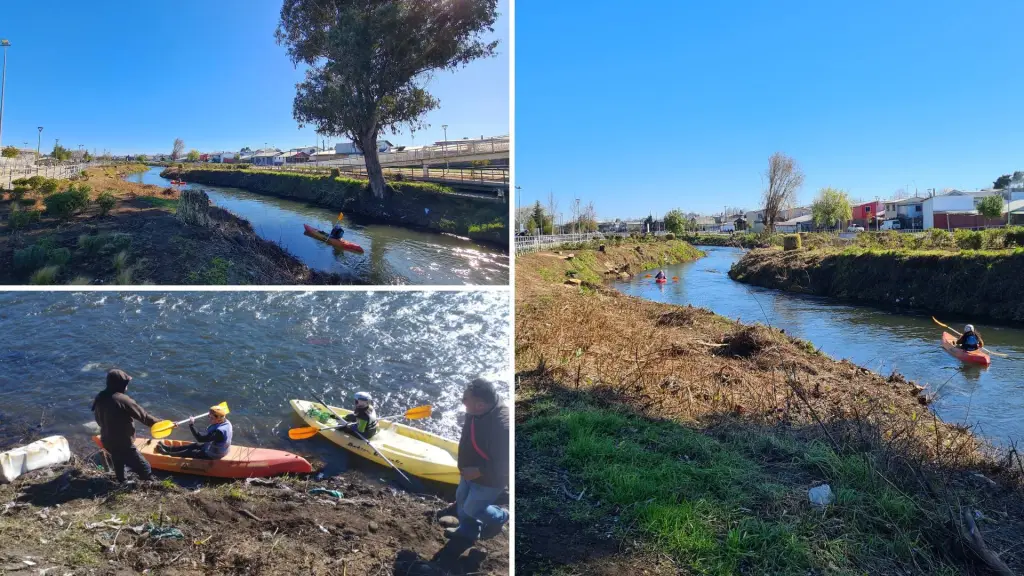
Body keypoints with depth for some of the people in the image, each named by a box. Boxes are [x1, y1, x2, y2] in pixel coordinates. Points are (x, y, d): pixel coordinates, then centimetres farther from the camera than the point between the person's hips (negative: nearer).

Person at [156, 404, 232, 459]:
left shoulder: (218, 431, -37)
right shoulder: (226, 422, -10)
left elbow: (200, 439, -33)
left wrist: (191, 426, -28)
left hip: (213, 455, -8)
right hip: (221, 449, 8)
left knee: (190, 453, 6)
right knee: (194, 445, 16)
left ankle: (167, 453, 22)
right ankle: (169, 449, 28)